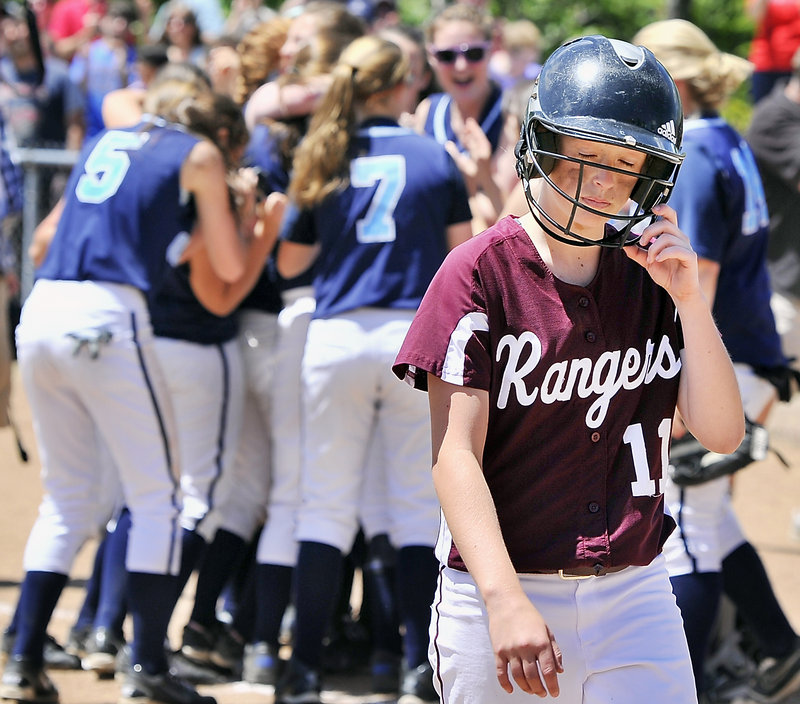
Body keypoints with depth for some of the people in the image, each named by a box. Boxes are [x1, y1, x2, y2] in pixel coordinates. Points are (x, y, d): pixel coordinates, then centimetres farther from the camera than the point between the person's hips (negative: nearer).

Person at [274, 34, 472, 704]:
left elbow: (290, 261, 11)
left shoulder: (322, 164, 5)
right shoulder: (435, 158, 2)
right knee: (420, 508, 5)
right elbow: (463, 253, 3)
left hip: (337, 339, 1)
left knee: (327, 507, 5)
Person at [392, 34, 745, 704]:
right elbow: (456, 454, -13)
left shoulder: (650, 274, 7)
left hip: (635, 595, 3)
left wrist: (688, 298, -9)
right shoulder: (481, 272, -6)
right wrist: (504, 600, -25)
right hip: (499, 589, -3)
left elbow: (722, 433, 1)